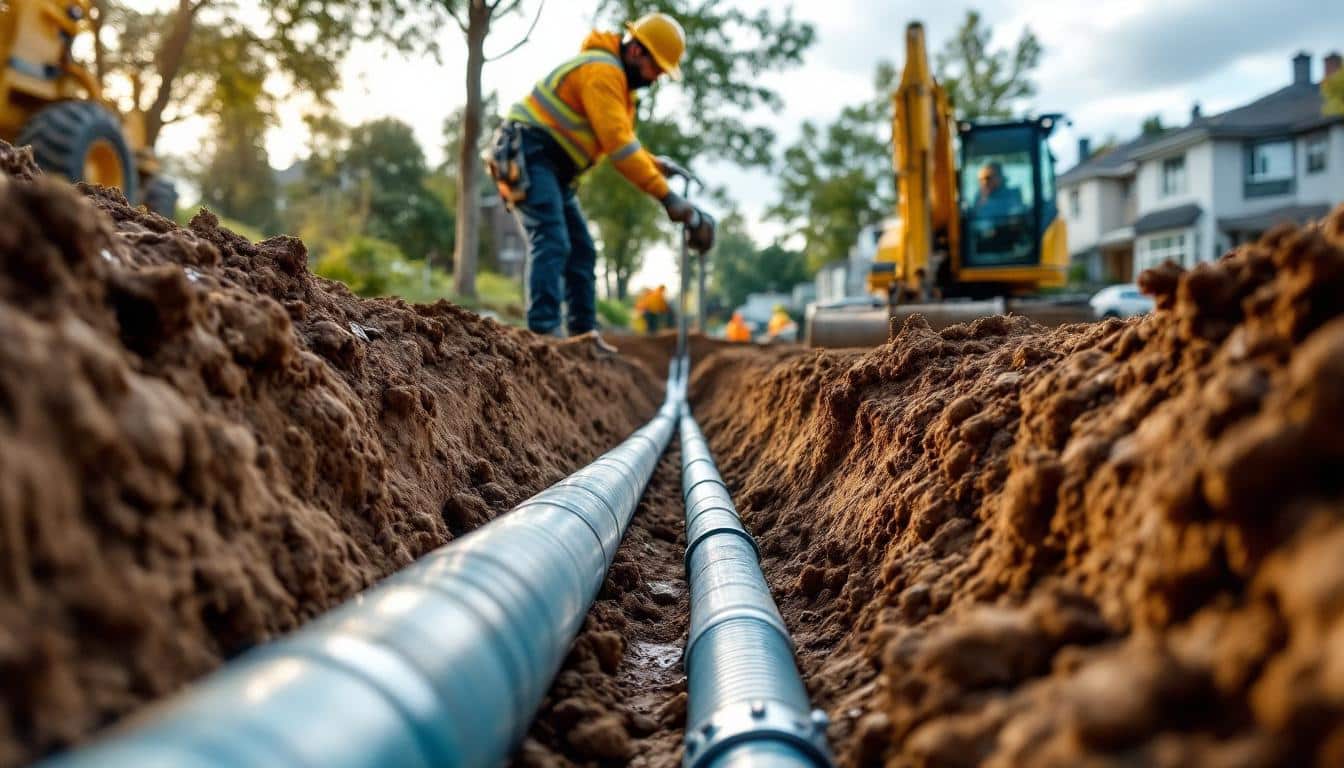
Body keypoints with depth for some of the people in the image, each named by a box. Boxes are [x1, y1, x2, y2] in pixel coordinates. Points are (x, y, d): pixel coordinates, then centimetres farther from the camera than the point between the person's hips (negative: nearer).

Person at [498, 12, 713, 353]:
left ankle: (584, 332, 13)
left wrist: (654, 164, 0)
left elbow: (621, 139, 20)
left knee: (581, 250, 9)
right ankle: (544, 330, -28)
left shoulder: (617, 78, 15)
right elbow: (618, 145, -27)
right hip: (528, 155, -10)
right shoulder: (602, 71, -18)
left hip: (551, 166, 11)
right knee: (552, 241, -22)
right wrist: (666, 196, -28)